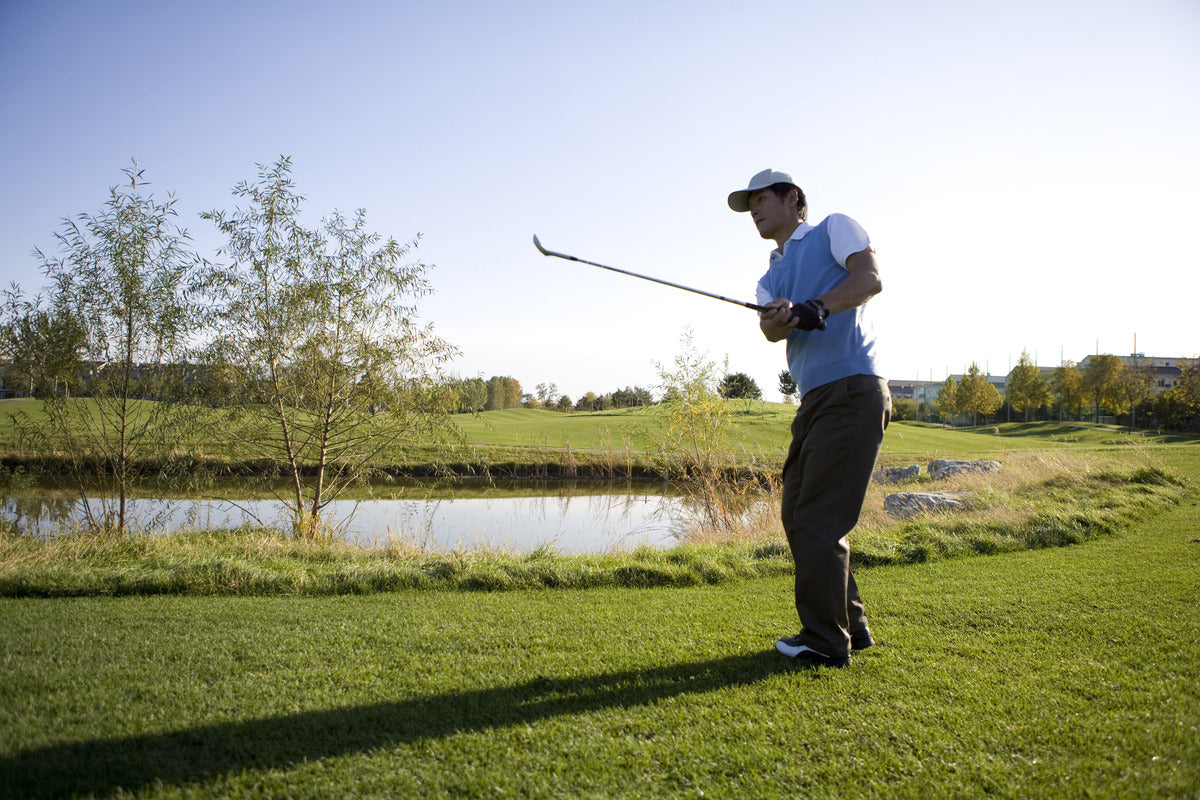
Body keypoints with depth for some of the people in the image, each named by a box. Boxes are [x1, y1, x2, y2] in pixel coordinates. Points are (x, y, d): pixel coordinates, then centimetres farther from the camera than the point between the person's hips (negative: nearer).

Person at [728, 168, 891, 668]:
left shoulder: (834, 229, 7)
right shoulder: (770, 278, 23)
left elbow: (869, 278, -11)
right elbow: (771, 330, 2)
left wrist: (817, 307, -26)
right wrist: (778, 318, -22)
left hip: (852, 392, -8)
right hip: (813, 402, 8)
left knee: (818, 518, -11)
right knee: (797, 514, 11)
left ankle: (827, 642, 0)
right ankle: (850, 626, 23)